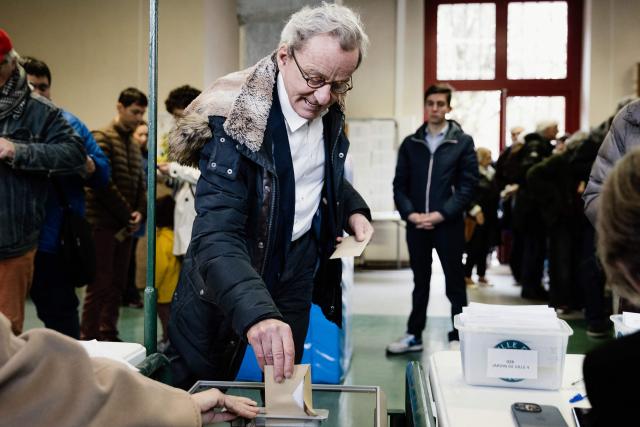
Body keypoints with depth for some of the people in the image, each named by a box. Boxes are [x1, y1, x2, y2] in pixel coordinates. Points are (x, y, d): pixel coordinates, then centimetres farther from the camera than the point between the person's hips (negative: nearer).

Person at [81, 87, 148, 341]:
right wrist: (127, 215, -12)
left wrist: (139, 212, -1)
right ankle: (89, 339, -1)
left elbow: (140, 184, 17)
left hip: (125, 225, 7)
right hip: (103, 224, -7)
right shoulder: (102, 138, -8)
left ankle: (109, 336, 18)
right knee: (100, 285, -7)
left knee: (117, 284, 10)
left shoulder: (134, 146, 17)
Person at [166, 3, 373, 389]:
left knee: (285, 384, 17)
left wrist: (354, 210, -5)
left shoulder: (330, 111, -7)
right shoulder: (237, 118, -27)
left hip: (298, 268, 5)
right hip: (228, 278, -5)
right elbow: (216, 234, -36)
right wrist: (255, 311, -52)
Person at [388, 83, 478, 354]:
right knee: (420, 282, 14)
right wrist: (410, 214, -10)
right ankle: (414, 335, 24)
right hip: (416, 225, 3)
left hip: (449, 225, -3)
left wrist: (441, 214, -15)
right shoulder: (410, 143, 8)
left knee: (455, 283, 6)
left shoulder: (463, 142, 0)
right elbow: (400, 184, 6)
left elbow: (468, 185, -6)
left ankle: (459, 338, 17)